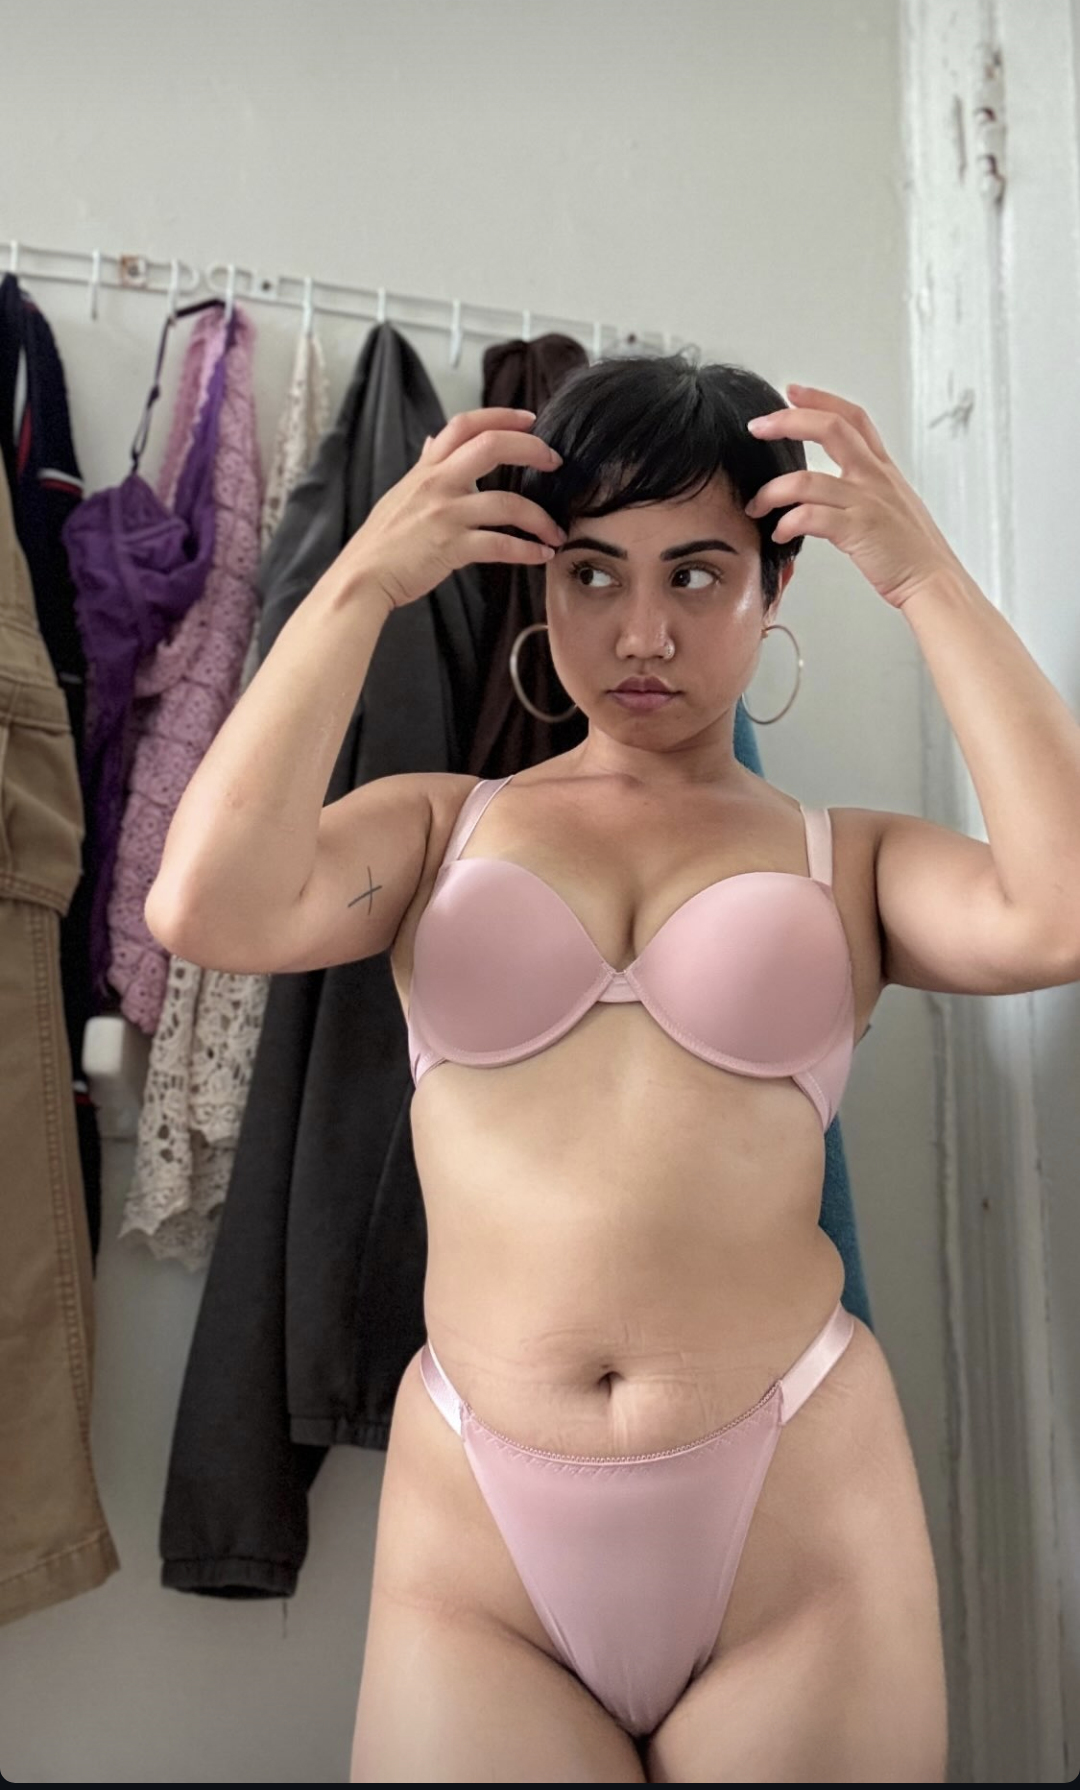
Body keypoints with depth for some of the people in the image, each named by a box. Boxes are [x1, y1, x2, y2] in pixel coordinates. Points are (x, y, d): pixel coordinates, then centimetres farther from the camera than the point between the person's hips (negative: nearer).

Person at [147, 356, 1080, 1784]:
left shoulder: (847, 861, 4)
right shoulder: (441, 827, 5)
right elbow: (209, 906, -13)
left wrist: (926, 581, -9)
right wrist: (362, 581, -8)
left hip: (796, 1521, 1)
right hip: (473, 1532, 0)